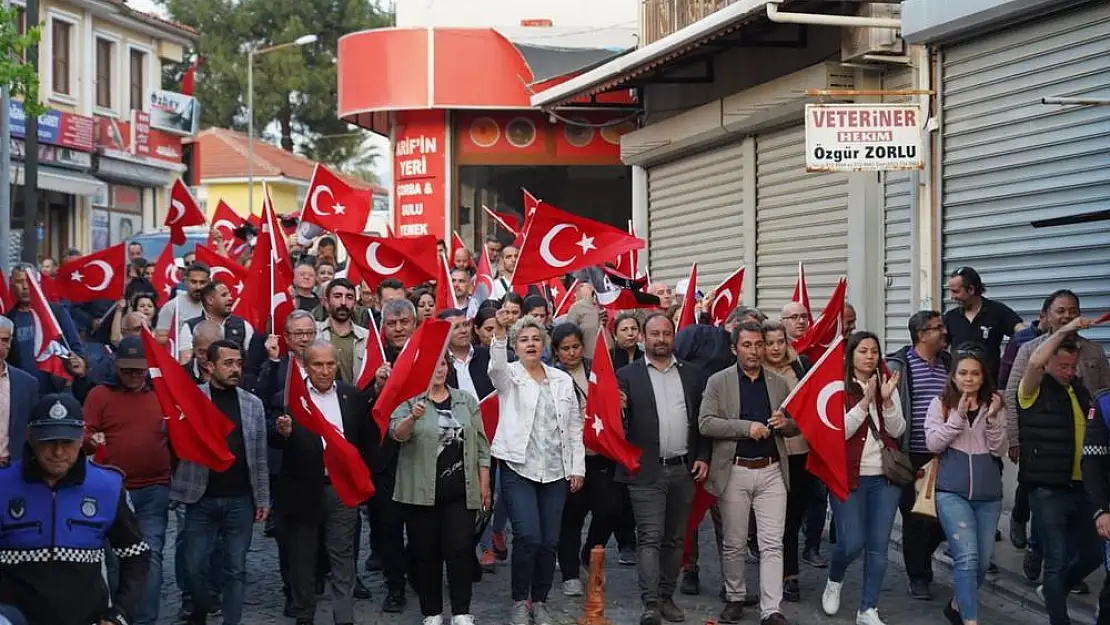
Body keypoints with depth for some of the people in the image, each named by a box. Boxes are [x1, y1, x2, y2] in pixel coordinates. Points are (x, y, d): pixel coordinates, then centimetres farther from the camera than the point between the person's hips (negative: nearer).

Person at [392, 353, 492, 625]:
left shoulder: (466, 400, 9)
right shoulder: (409, 401, 0)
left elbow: (480, 444, 10)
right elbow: (396, 433, -17)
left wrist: (484, 485, 6)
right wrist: (412, 417, -38)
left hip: (461, 492, 2)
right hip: (422, 492, -2)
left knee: (460, 551, -2)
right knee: (425, 553, 5)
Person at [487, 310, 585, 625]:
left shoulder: (562, 380, 12)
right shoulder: (509, 376, 2)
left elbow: (574, 426, 13)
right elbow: (496, 366, -23)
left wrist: (577, 467, 7)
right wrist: (500, 332, -40)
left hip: (556, 471, 4)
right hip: (519, 468, -3)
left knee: (549, 541, 4)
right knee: (528, 536, -14)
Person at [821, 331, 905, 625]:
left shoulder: (887, 386, 7)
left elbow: (897, 430, 0)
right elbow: (840, 431, -13)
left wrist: (886, 400, -15)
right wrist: (865, 401, -21)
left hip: (884, 477, 4)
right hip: (849, 476, -4)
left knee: (878, 546, 2)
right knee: (852, 544, -7)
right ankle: (834, 581, 25)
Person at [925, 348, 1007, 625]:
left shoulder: (993, 407, 7)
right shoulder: (941, 404, 2)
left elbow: (1000, 451, 0)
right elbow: (933, 444, -8)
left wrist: (992, 419, -14)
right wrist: (958, 416, -17)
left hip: (988, 494, 3)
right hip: (952, 492, -3)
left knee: (982, 563, 10)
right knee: (967, 558, -16)